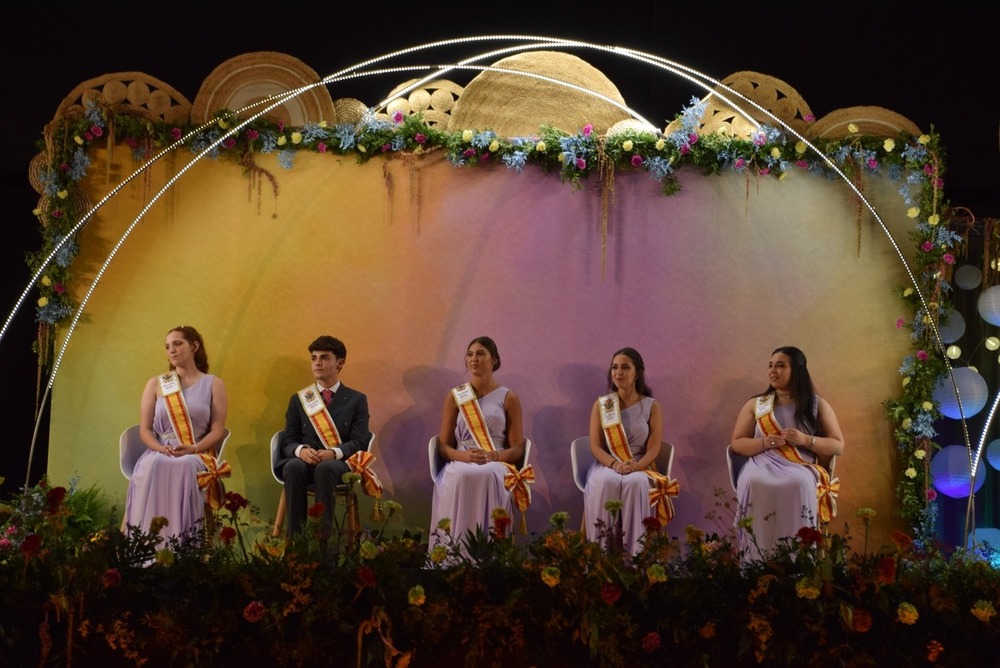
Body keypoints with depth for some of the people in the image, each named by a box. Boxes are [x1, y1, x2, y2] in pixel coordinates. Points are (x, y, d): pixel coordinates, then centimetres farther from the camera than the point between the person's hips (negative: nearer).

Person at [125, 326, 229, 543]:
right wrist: (160, 448, -14)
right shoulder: (155, 384, 14)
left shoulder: (213, 384, 8)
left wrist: (192, 449, -17)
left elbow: (217, 431, 1)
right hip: (160, 453, 2)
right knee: (153, 467, -34)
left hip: (197, 456, -2)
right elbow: (145, 429, 8)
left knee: (187, 467, -37)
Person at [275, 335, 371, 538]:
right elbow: (288, 441, 10)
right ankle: (295, 537, -33)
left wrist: (334, 453, -20)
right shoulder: (298, 399, 19)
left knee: (326, 468, -38)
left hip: (339, 463, -2)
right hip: (304, 460, 2)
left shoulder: (357, 400, 13)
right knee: (294, 466, -35)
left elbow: (359, 442, 1)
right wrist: (301, 450, -15)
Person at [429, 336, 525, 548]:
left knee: (488, 477, -39)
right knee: (461, 477, -37)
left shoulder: (508, 398, 9)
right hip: (460, 462, 1)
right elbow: (443, 445, 9)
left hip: (496, 464, -1)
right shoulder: (454, 396, 13)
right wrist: (463, 455, -14)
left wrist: (492, 456, -16)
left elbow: (517, 449, 5)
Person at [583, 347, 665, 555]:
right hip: (607, 465, 1)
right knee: (606, 482, -35)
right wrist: (615, 464, -21)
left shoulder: (652, 406, 5)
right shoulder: (601, 404, 6)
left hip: (640, 467, 0)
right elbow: (595, 447, -1)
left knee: (635, 483, -36)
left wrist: (636, 466, -24)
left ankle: (635, 552, -33)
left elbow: (654, 448, -3)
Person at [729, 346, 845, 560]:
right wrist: (764, 442, -7)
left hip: (801, 468, -1)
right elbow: (737, 444, 13)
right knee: (755, 483, -36)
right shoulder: (755, 404, 17)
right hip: (763, 464, 1)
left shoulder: (818, 405, 14)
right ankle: (759, 563, -31)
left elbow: (838, 446, 10)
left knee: (798, 485, -38)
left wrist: (806, 440, -8)